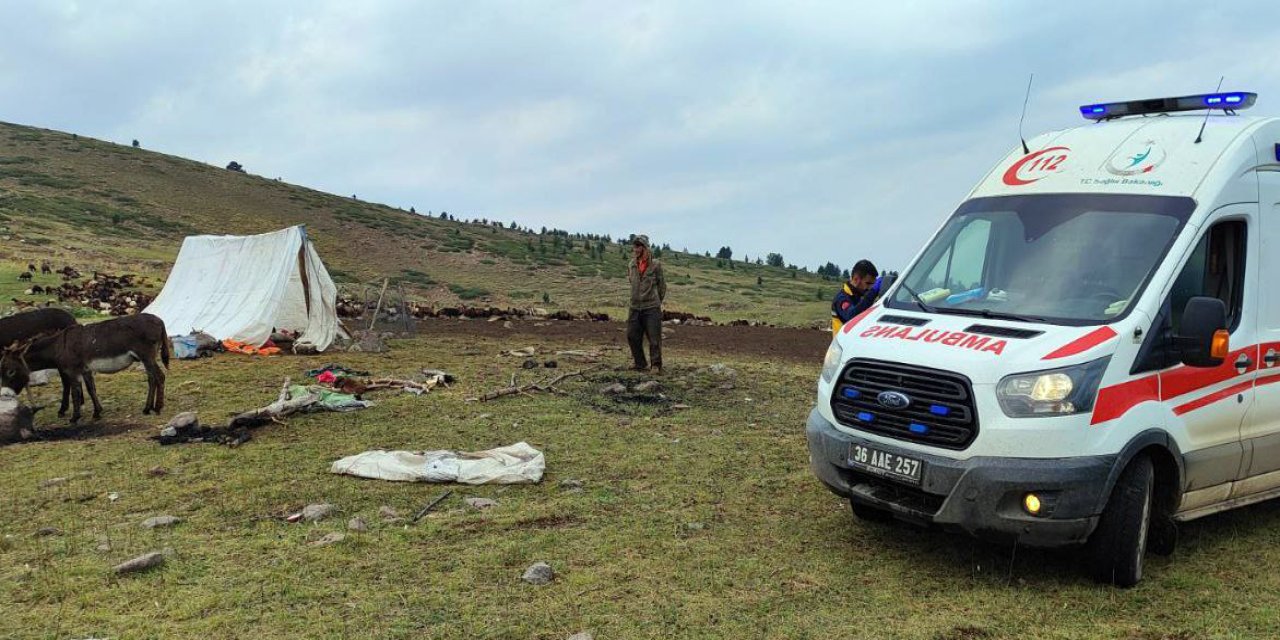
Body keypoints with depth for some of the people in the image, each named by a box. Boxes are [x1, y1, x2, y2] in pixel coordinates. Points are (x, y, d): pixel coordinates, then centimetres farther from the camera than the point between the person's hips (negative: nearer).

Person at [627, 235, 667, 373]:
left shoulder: (655, 264, -4)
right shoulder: (632, 265, 7)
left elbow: (662, 285, 4)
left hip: (652, 308, -5)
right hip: (635, 307, 5)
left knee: (654, 338, -4)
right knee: (632, 336, 7)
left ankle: (657, 365, 4)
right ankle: (640, 365, 19)